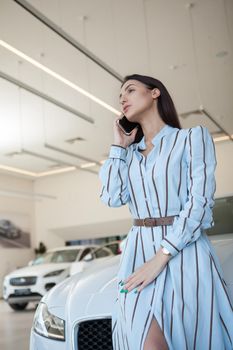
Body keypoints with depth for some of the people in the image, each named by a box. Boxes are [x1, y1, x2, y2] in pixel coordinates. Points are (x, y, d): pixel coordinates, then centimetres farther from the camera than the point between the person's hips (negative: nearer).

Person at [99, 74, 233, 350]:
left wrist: (161, 257, -16)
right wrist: (118, 146, 9)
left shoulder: (193, 137, 3)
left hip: (185, 253, -3)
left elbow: (200, 201, -9)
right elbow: (112, 197, 3)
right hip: (138, 252, 3)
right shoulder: (130, 153, 19)